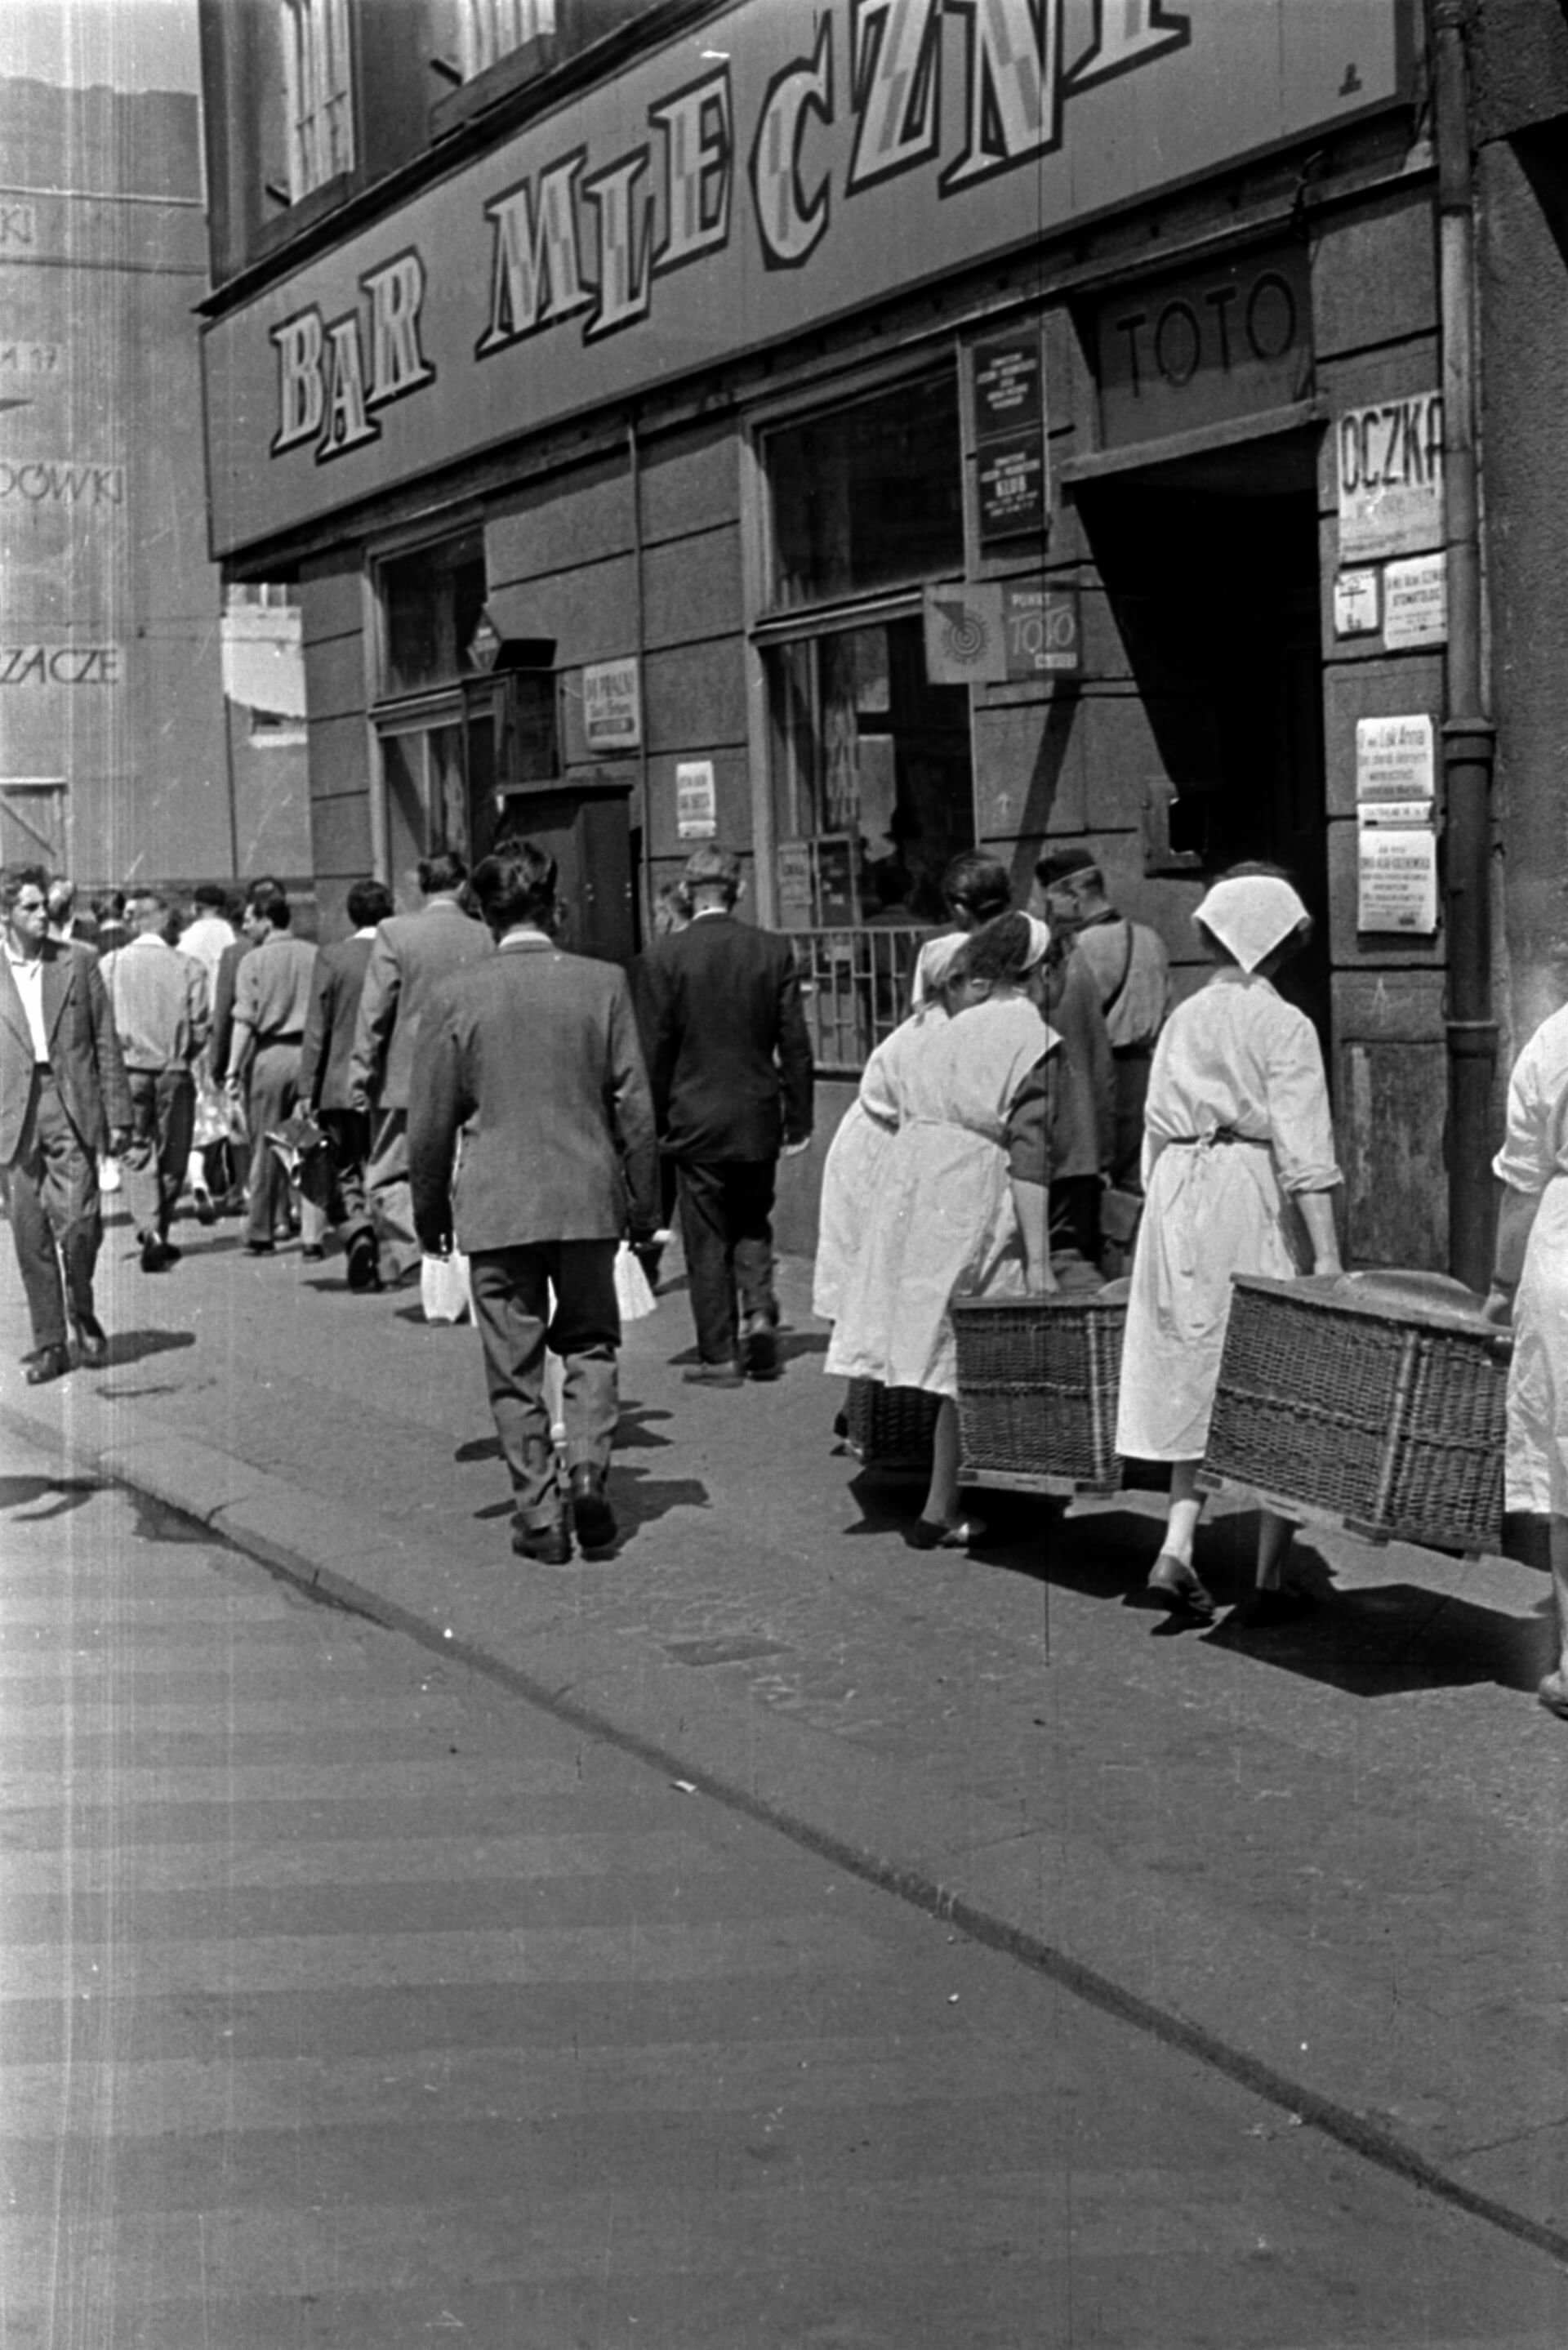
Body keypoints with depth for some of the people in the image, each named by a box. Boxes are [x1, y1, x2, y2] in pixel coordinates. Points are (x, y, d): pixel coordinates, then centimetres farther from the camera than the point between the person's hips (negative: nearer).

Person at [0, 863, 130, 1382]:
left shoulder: (78, 965, 7)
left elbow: (106, 1044, 8)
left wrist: (117, 1115, 4)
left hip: (72, 1110, 0)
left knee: (77, 1222, -12)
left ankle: (83, 1311, 16)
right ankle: (50, 1345, 12)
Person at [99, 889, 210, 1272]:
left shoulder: (109, 965, -4)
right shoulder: (188, 967, -5)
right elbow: (200, 1030, -5)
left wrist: (114, 1055, 13)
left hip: (128, 1069, 0)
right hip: (174, 1073, 0)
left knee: (137, 1155, 4)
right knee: (172, 1156, 12)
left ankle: (149, 1230, -14)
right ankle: (159, 1234, 20)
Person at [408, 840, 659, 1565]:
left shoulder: (454, 995, -6)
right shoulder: (604, 983, -3)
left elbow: (431, 1120, -1)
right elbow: (634, 1104, 0)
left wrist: (429, 1210, 11)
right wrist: (642, 1200, 10)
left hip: (496, 1206, -1)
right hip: (589, 1197, 1)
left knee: (514, 1366, 7)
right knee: (589, 1342, 17)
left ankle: (539, 1514, 9)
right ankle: (589, 1469, -2)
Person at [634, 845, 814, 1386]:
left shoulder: (662, 957, -9)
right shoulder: (774, 951, -2)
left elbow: (654, 1051, -7)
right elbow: (795, 1043, 0)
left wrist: (653, 1125, 3)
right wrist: (799, 1118, 8)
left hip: (695, 1119, -2)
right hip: (758, 1118, 3)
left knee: (707, 1239, 5)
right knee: (752, 1225, 21)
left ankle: (719, 1355, 7)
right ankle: (758, 1310, 0)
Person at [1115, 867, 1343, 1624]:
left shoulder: (1182, 1020, 9)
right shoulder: (1283, 1025, -7)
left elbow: (1156, 1133, 12)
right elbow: (1302, 1151, -12)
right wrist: (1327, 1257, -12)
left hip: (1177, 1200, 5)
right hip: (1254, 1202, -5)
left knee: (1199, 1385, 12)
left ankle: (1177, 1547, -1)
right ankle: (1269, 1580, 7)